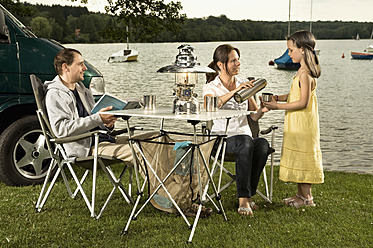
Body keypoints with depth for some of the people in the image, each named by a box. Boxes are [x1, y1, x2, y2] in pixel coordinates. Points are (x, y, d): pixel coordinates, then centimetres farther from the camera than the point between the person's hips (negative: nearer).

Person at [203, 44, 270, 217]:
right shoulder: (211, 87, 2)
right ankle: (244, 200, -35)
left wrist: (262, 109, -10)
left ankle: (247, 196, -24)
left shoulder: (244, 85, 16)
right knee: (246, 142, -37)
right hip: (220, 138, -4)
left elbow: (254, 116, 13)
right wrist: (234, 91, -28)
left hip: (244, 135, 4)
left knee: (263, 144, -31)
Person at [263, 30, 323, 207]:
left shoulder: (305, 73, -20)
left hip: (303, 124, -10)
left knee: (302, 159, -2)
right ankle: (301, 194, 25)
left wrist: (278, 106, -20)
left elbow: (303, 102, -23)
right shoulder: (304, 71, 11)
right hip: (296, 124, 10)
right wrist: (279, 98, 7)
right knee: (298, 159, 15)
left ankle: (306, 198, 8)